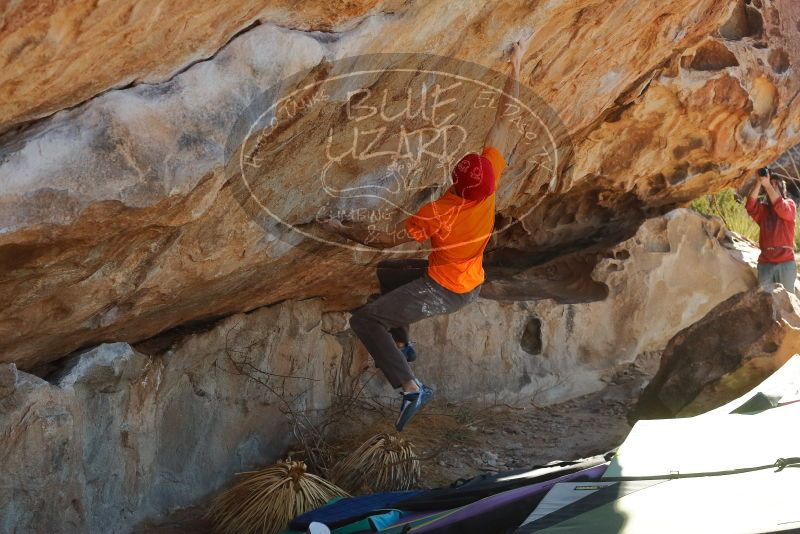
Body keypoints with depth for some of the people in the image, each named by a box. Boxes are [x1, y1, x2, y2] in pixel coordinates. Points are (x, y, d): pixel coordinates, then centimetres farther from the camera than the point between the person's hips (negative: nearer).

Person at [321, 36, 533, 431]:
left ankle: (410, 387, -15)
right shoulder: (490, 180, -21)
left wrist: (343, 231, -11)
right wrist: (516, 65, -11)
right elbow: (506, 120, -15)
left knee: (364, 320, -7)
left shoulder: (436, 214, -34)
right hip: (473, 286, 7)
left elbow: (387, 240, -23)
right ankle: (401, 344, 37)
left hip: (443, 293, -7)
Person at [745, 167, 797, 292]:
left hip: (786, 263, -2)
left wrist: (767, 184, -19)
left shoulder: (790, 204, 9)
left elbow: (783, 210, -13)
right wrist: (758, 183, -14)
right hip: (765, 263, 2)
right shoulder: (762, 209, 15)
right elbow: (751, 206, -6)